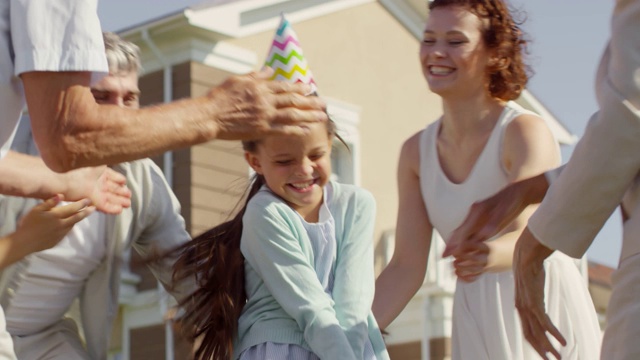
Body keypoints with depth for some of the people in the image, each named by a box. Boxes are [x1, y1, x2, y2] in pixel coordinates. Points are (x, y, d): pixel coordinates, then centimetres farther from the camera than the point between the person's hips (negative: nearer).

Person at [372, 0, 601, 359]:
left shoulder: (526, 131, -13)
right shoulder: (417, 151, 3)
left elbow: (527, 237, -26)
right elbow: (407, 266, 1)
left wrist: (488, 255, -48)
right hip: (474, 326, 5)